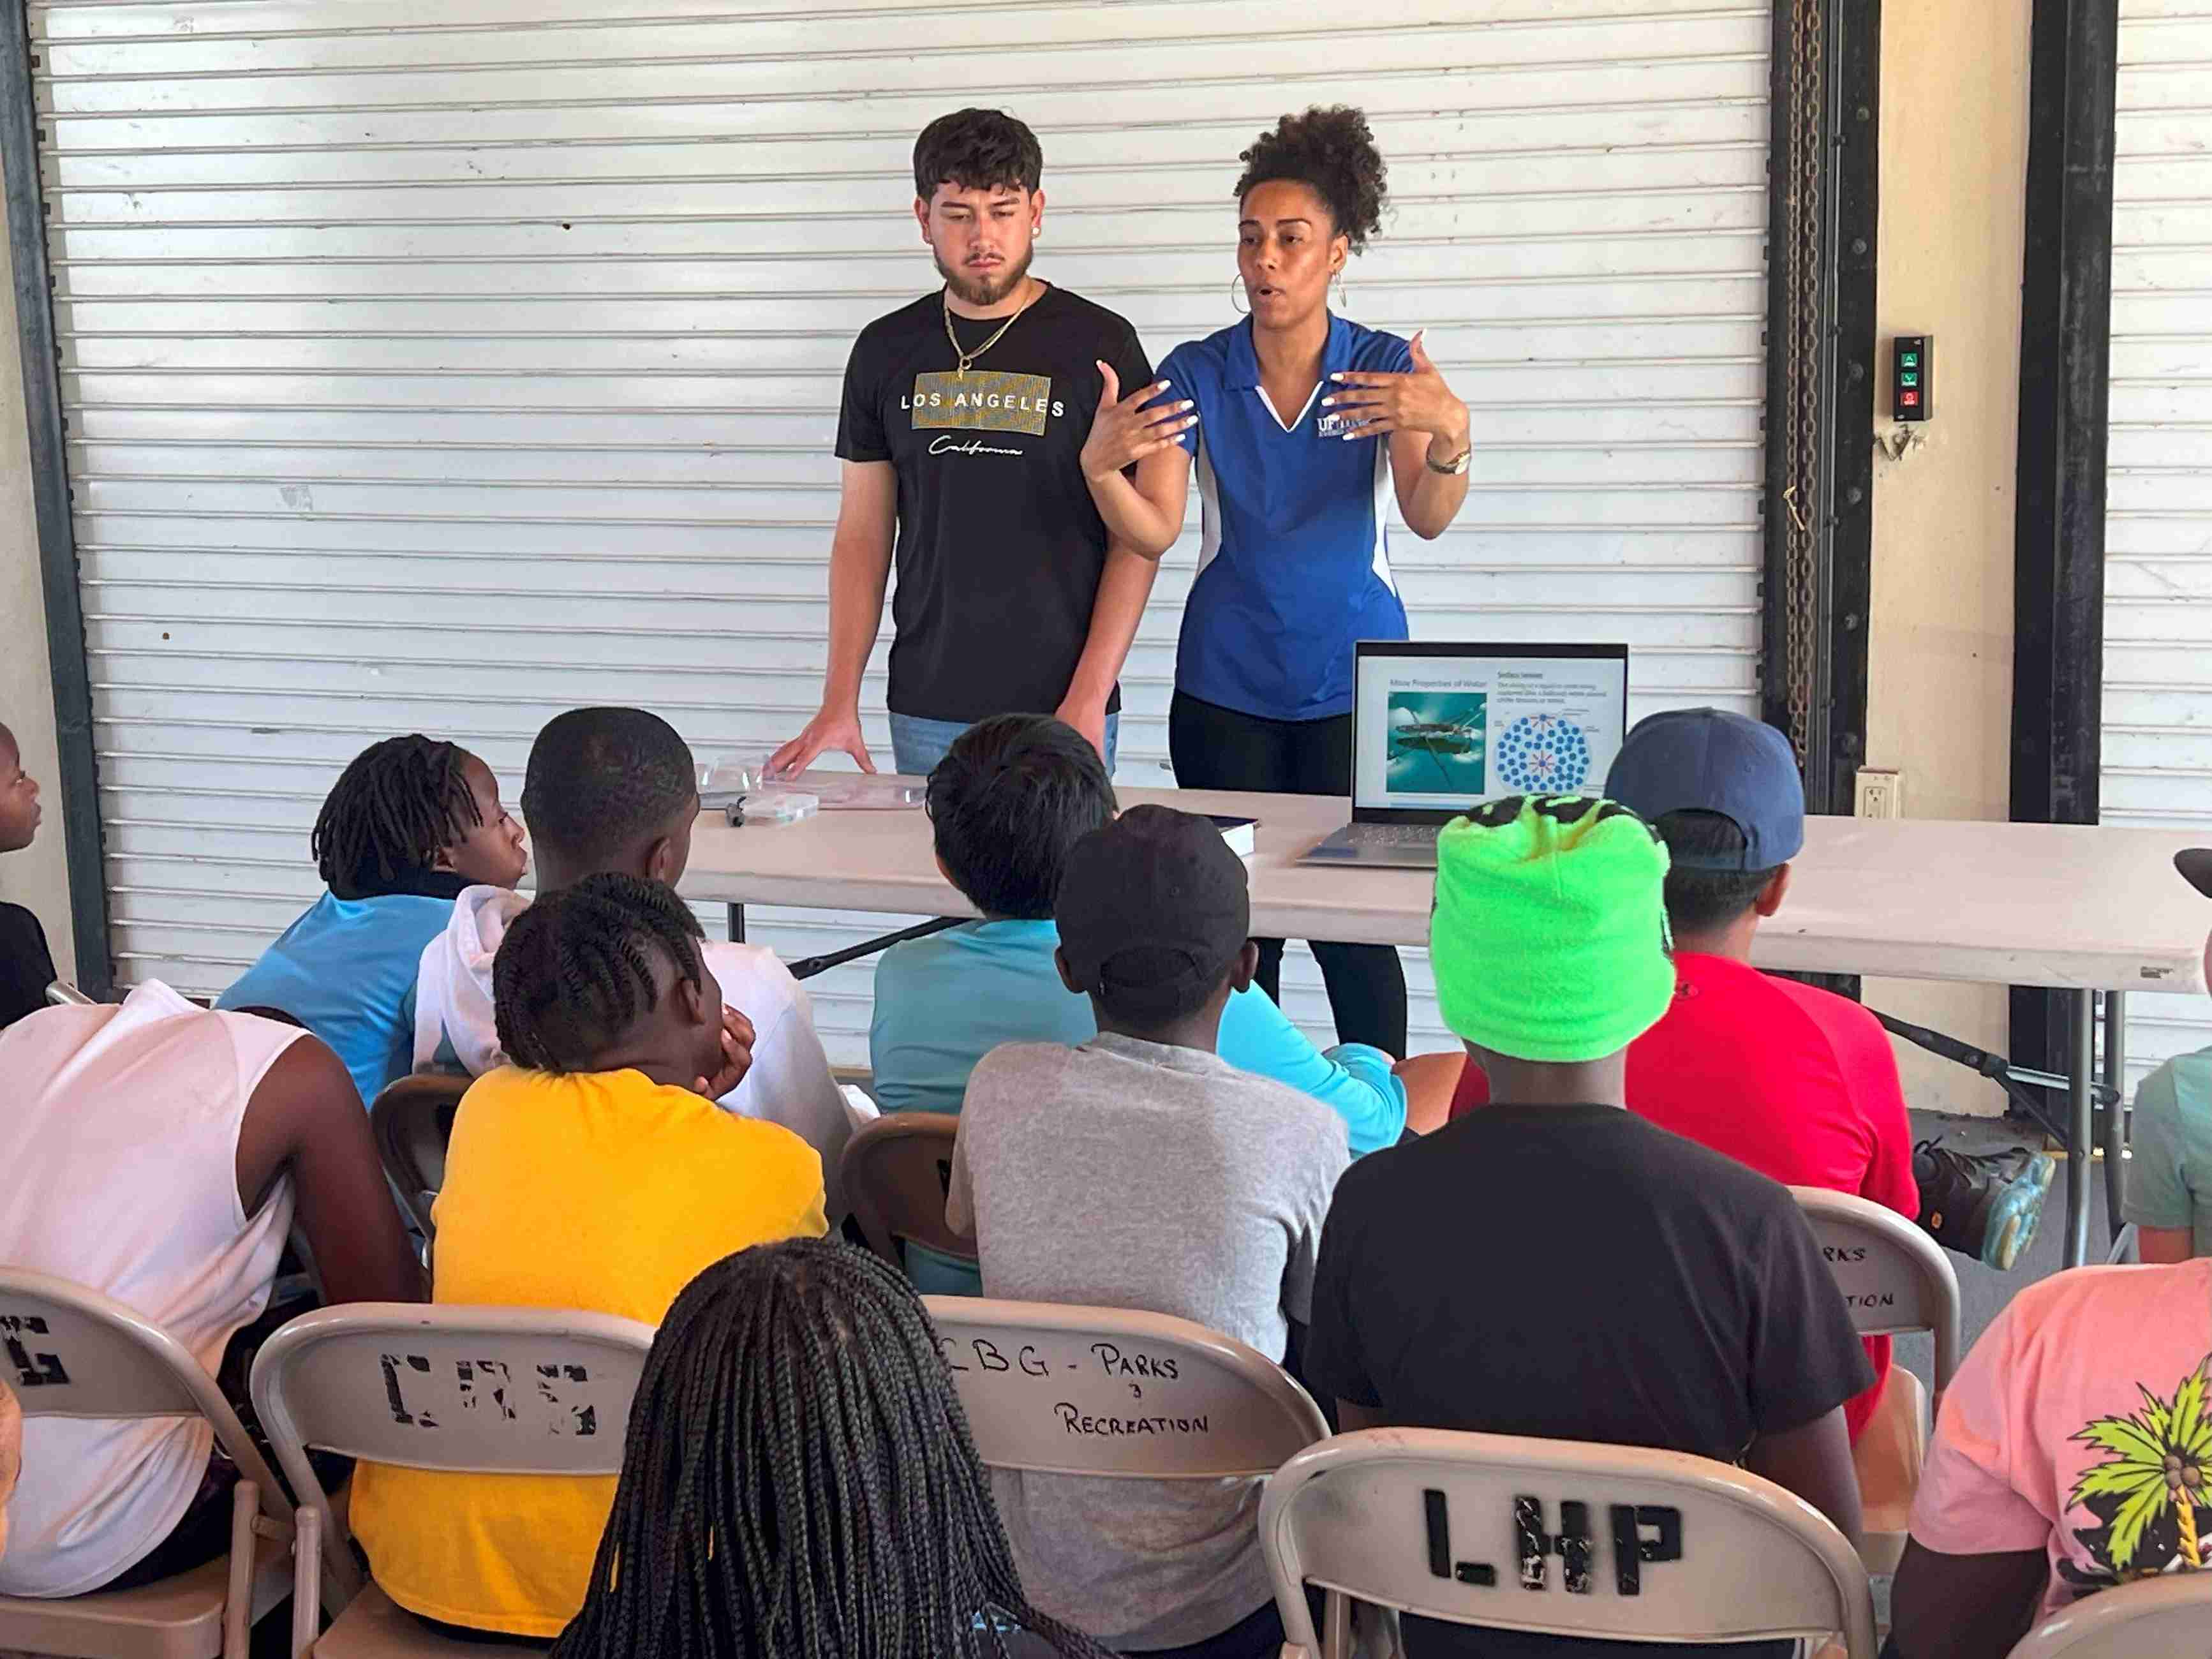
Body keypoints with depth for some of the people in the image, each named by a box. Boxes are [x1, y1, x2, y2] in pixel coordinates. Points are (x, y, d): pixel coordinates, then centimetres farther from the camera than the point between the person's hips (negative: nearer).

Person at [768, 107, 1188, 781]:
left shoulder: (1099, 344, -3)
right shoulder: (886, 350, 7)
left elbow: (1136, 541, -4)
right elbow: (862, 534, 10)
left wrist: (1089, 699, -12)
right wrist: (839, 700, 2)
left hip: (1060, 709, -3)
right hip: (925, 712, 3)